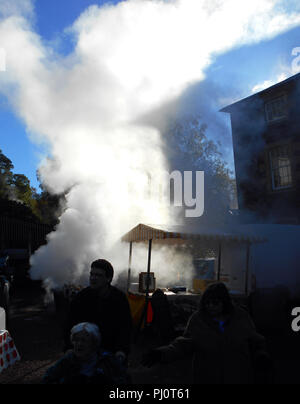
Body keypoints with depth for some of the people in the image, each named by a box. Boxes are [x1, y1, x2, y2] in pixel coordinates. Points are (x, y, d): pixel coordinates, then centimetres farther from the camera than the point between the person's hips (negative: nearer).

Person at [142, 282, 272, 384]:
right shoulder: (197, 319, -6)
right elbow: (184, 344, -9)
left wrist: (261, 355, -12)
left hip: (240, 378, 1)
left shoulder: (241, 317, -3)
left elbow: (256, 342, 8)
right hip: (207, 378, 0)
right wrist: (162, 353, -24)